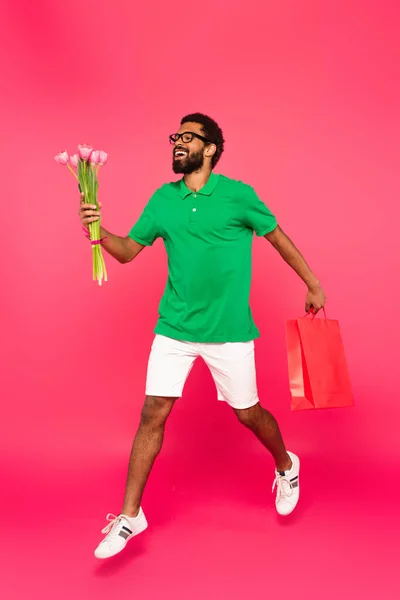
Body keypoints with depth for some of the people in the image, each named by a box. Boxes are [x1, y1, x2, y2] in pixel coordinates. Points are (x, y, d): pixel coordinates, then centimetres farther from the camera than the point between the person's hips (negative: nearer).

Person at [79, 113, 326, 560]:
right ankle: (130, 514, 16)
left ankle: (286, 466, 42)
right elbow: (128, 250, 7)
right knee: (153, 413, 1)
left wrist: (313, 285, 9)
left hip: (229, 330, -3)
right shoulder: (162, 200, 4)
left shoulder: (237, 195, -7)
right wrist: (99, 232, -13)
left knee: (247, 412, 10)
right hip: (174, 327, 3)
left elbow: (278, 238, 3)